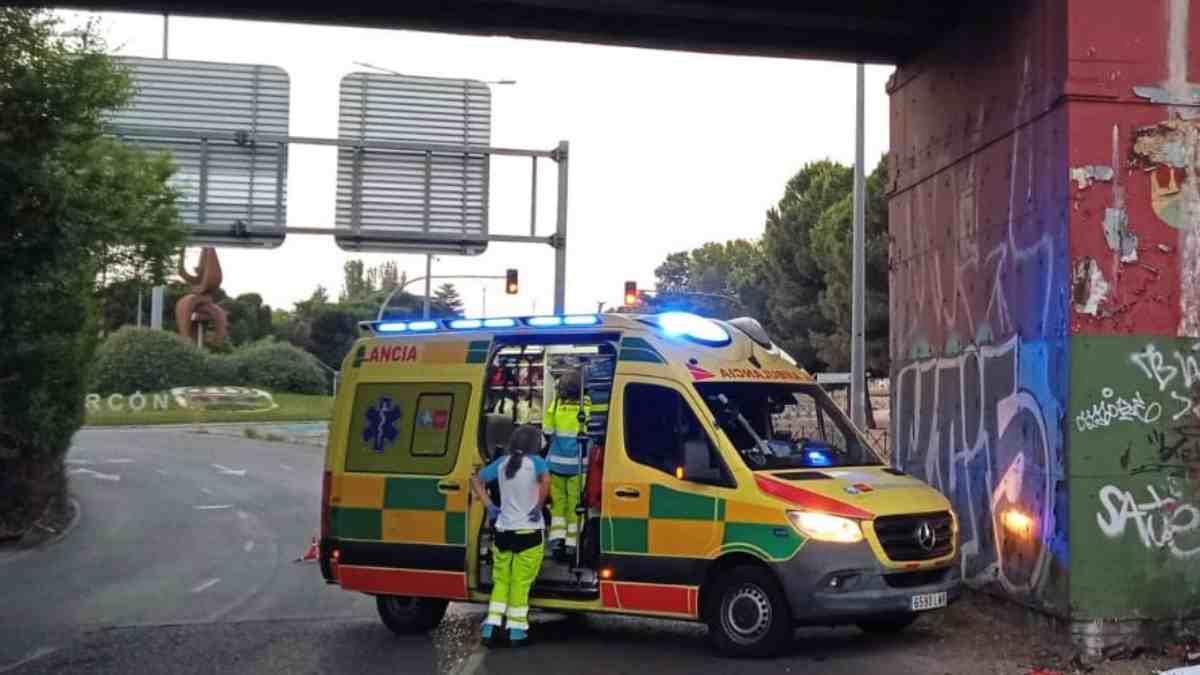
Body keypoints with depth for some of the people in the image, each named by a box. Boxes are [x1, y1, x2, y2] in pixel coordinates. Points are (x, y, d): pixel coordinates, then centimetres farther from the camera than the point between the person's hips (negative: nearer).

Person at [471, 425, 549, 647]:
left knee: (501, 581, 16)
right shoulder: (535, 462, -9)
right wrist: (538, 507, -18)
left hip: (503, 531, 4)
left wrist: (489, 506, 11)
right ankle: (516, 631, 9)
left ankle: (491, 626, 11)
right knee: (520, 583, 4)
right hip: (528, 533, -4)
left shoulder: (502, 463, 7)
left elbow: (476, 481, 14)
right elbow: (545, 481, -29)